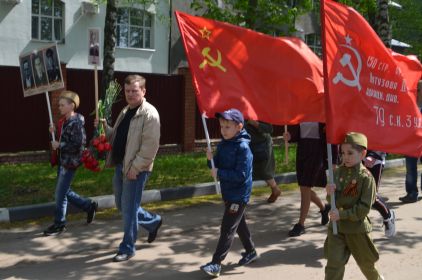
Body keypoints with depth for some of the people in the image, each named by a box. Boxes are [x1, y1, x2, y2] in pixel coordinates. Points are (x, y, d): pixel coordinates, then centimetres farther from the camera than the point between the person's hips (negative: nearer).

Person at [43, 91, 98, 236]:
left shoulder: (76, 123, -18)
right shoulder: (65, 121, 10)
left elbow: (78, 144, -24)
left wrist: (59, 145, -19)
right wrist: (54, 132, 1)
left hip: (70, 162, -10)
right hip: (63, 161, 10)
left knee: (60, 194, -1)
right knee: (64, 191, 16)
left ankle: (59, 224, 13)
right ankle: (89, 206, 30)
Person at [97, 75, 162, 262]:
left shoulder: (149, 113, -14)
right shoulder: (125, 112, 15)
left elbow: (150, 145, -20)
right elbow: (116, 137, 22)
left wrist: (136, 167, -22)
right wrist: (104, 128, 3)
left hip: (136, 169, -9)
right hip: (120, 166, 9)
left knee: (129, 209, -2)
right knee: (121, 205, 18)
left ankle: (127, 248, 12)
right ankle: (153, 222, 38)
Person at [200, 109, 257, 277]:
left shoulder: (242, 147, -19)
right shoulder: (223, 145, 4)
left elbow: (242, 175, -24)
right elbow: (218, 167, 11)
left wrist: (219, 174, -24)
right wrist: (211, 159, -10)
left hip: (239, 194, -8)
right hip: (228, 192, 8)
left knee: (227, 229, -7)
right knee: (239, 224, 21)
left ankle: (216, 264, -6)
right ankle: (250, 251, 38)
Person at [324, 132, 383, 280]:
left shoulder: (366, 177, -15)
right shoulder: (338, 172, 0)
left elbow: (364, 208, -17)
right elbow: (333, 201, 4)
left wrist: (342, 214, -23)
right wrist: (331, 193, -18)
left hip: (358, 229, -3)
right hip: (336, 227, 3)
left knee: (366, 263, 19)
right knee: (334, 264, -4)